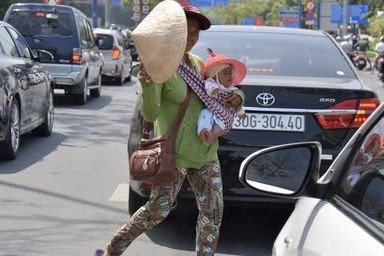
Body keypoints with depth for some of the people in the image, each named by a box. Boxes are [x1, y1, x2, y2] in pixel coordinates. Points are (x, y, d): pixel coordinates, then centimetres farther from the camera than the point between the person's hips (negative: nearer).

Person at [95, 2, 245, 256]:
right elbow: (150, 114, -23)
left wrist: (236, 96, 0)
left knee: (213, 211, 9)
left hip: (206, 152, 7)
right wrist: (148, 83, -41)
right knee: (158, 210, 2)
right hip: (174, 154, -7)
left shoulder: (197, 63, 7)